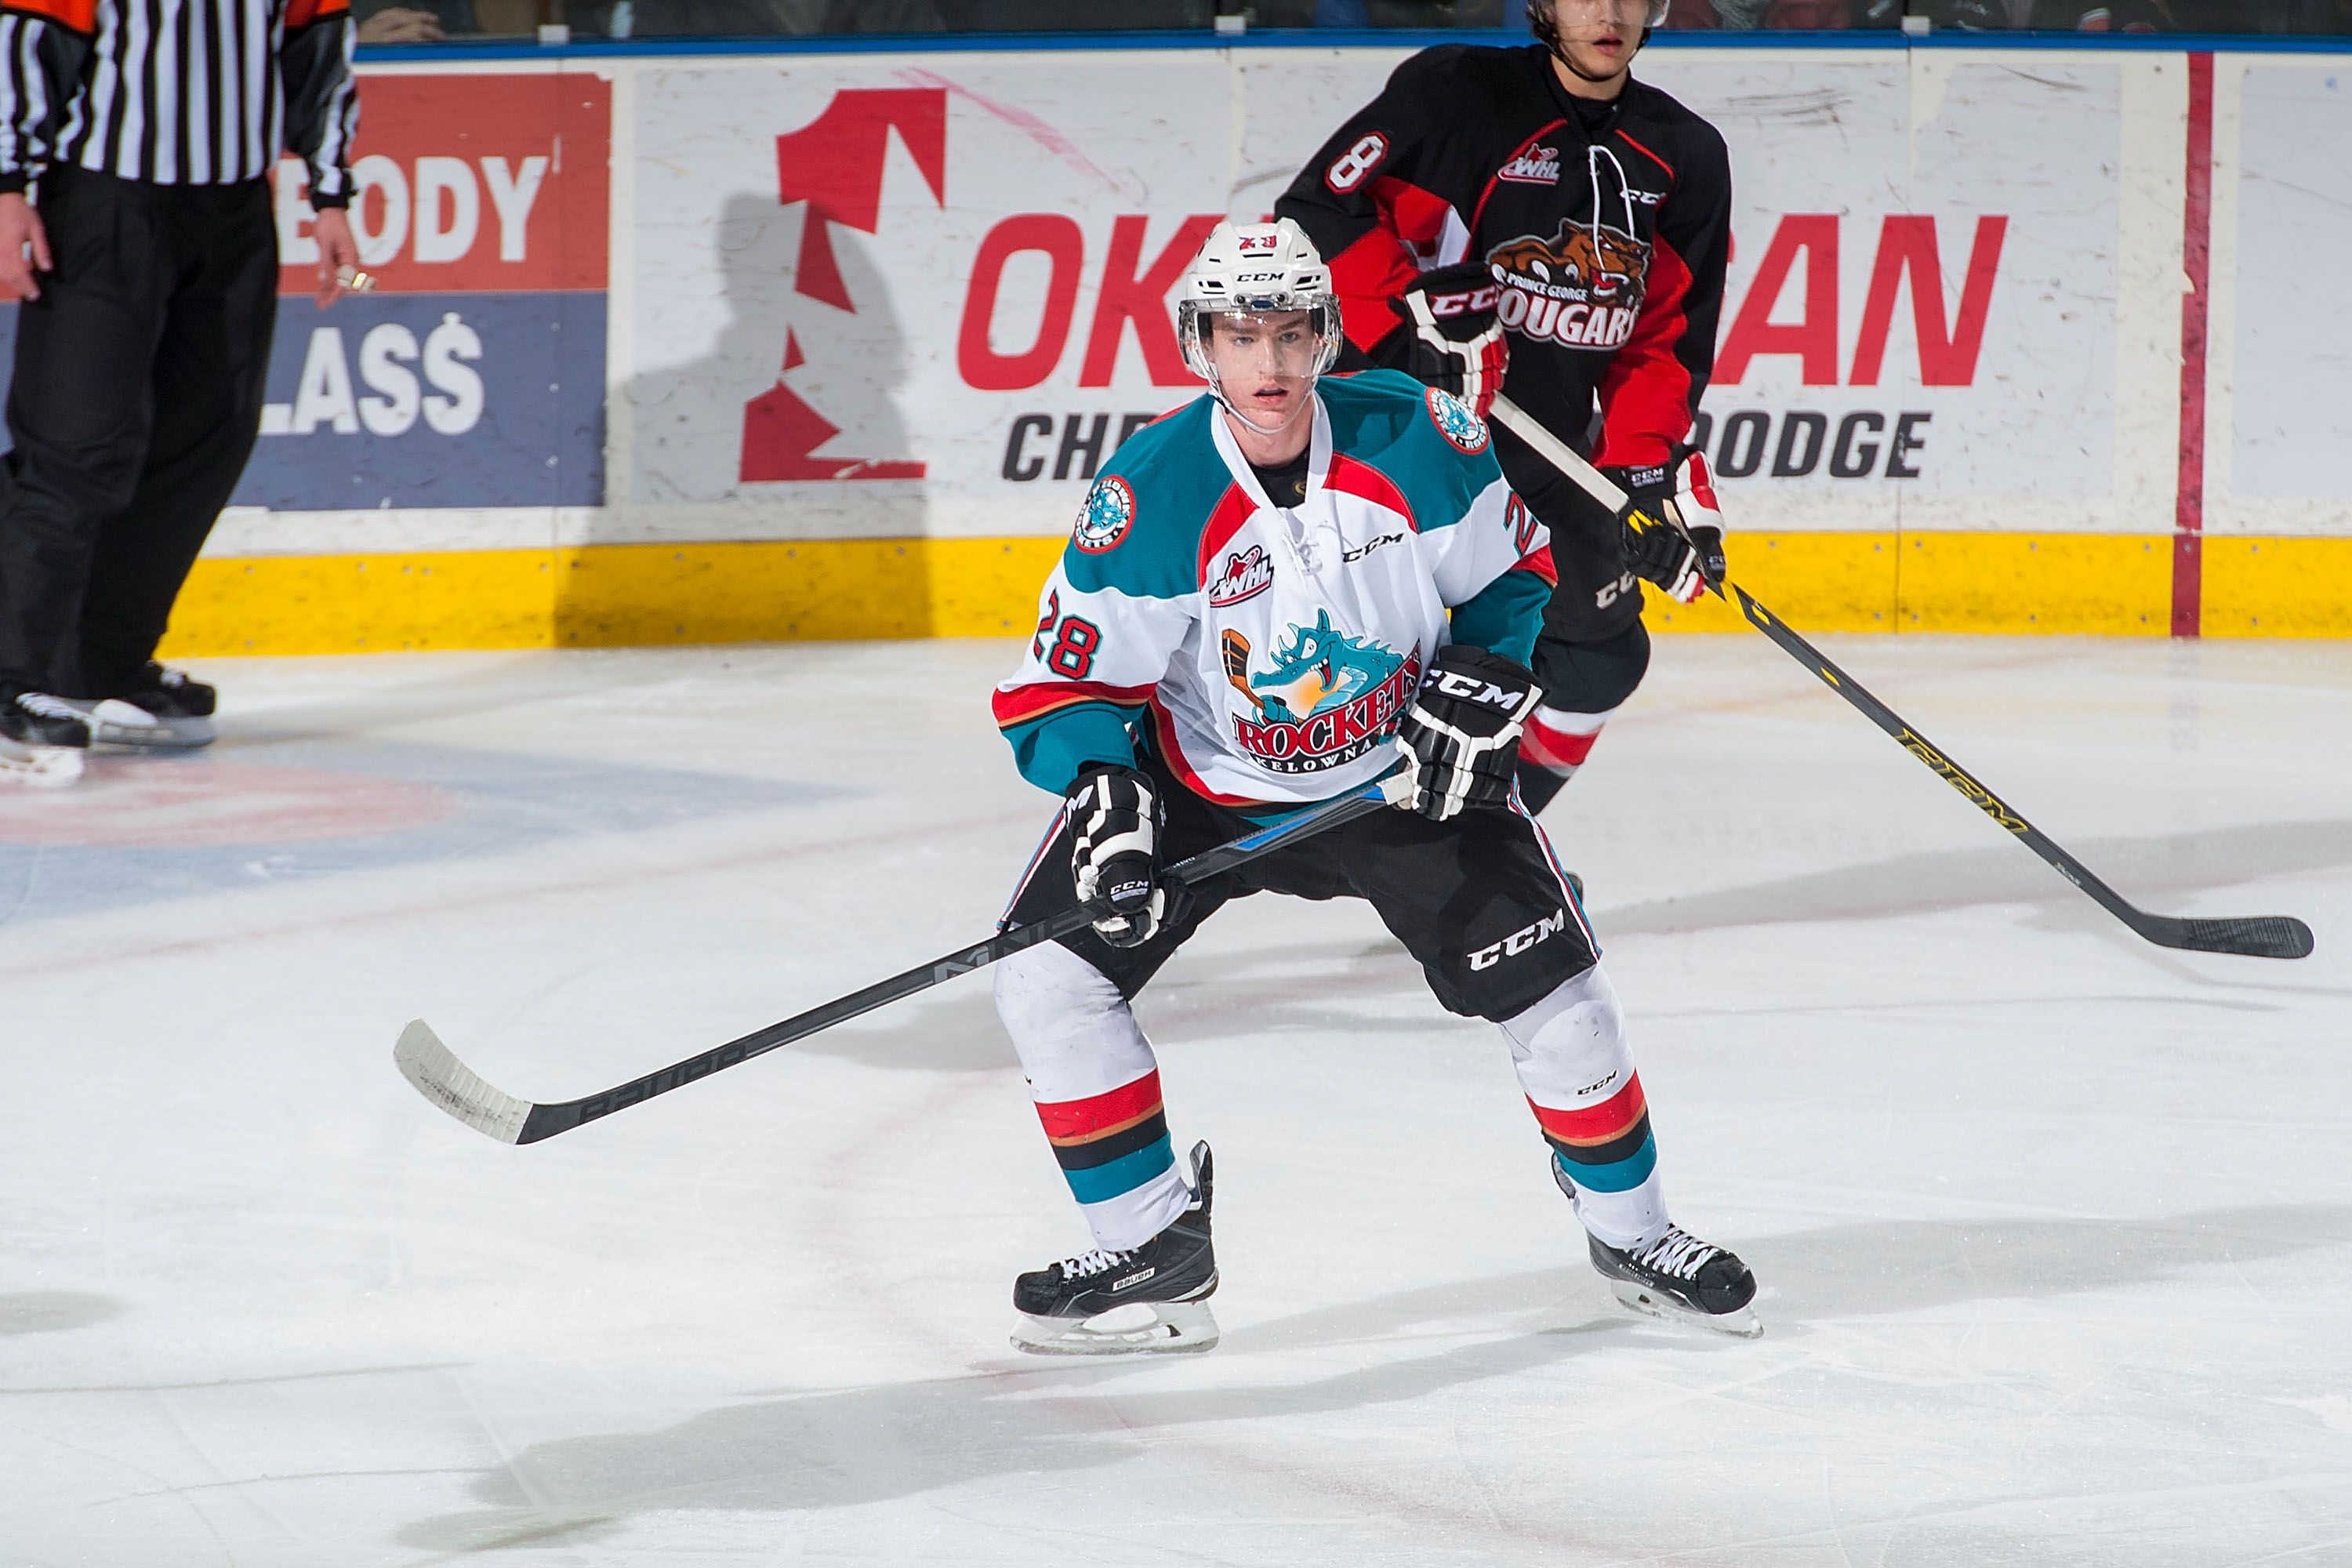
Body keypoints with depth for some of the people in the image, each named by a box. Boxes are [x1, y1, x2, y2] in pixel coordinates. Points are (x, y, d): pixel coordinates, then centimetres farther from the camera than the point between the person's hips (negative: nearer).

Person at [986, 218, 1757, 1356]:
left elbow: (1515, 569, 1)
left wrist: (1481, 685, -14)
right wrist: (1101, 792, -36)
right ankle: (1153, 1249, 0)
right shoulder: (1149, 499, -23)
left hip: (1409, 772, 1)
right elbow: (1063, 685, -18)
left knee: (1550, 987, -3)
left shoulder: (1419, 439, -18)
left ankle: (1631, 1229, 23)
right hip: (1203, 782, 0)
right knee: (1048, 975, -15)